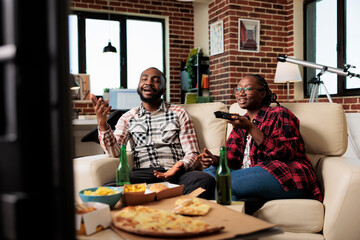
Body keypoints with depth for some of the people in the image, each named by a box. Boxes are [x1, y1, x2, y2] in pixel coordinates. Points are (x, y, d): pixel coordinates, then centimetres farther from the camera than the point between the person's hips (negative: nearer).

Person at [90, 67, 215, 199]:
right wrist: (102, 123, -12)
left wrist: (180, 167, -15)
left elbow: (192, 154, 9)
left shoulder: (178, 113, 14)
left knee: (205, 180, -33)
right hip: (142, 173, 1)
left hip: (176, 173, 0)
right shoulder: (128, 117, 18)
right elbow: (114, 152, 5)